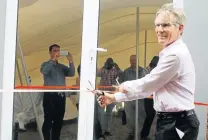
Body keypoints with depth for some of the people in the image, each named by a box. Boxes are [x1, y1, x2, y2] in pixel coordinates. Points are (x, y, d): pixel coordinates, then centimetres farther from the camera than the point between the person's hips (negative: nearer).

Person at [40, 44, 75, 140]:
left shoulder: (62, 66, 16)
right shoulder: (46, 64, 6)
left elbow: (71, 74, 0)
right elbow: (44, 72, -18)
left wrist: (70, 61, -13)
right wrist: (53, 60, -21)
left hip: (61, 96, 4)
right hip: (50, 95, -4)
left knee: (59, 121, 7)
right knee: (48, 120, -5)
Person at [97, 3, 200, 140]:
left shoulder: (175, 54, -20)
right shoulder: (172, 52, 15)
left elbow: (148, 84, -14)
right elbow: (149, 87, 16)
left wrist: (125, 86, 6)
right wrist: (115, 97, 14)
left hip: (177, 124, -10)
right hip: (172, 121, 10)